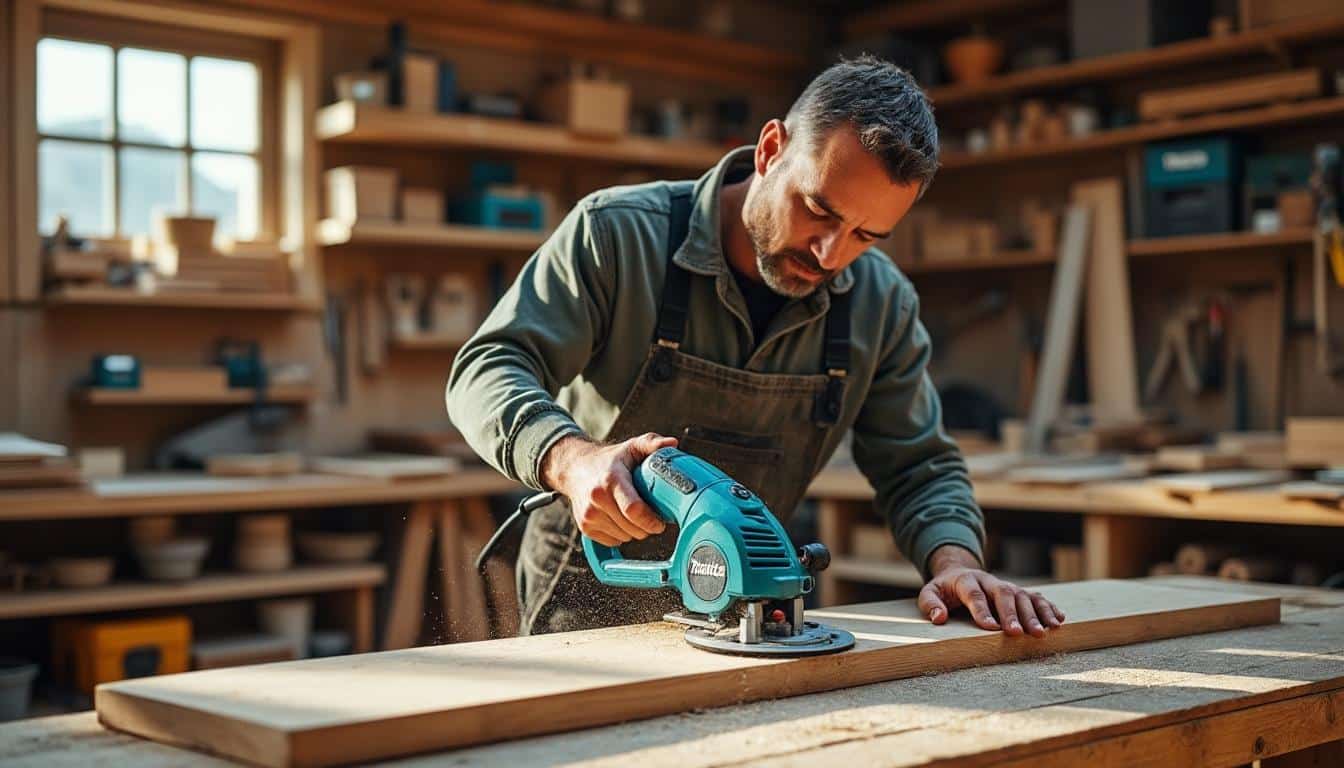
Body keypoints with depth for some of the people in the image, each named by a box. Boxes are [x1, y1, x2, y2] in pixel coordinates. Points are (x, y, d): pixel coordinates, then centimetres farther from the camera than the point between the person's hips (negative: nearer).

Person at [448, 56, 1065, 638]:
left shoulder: (881, 306, -4)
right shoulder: (617, 233, -16)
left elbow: (918, 469, 4)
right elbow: (486, 369, -17)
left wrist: (955, 561, -18)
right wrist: (572, 459, -38)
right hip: (590, 600, -4)